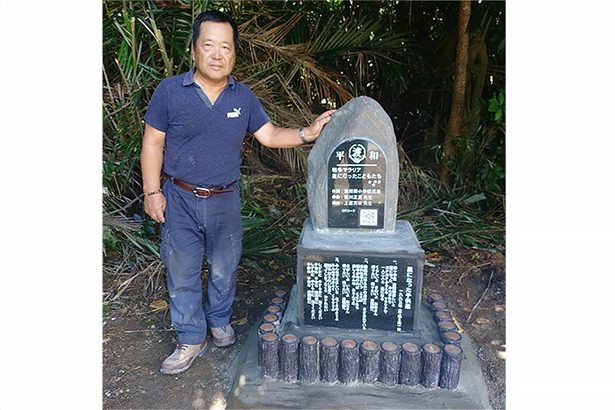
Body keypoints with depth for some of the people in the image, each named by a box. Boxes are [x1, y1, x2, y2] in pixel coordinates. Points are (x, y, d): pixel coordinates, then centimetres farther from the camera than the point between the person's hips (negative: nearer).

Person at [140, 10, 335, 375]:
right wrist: (152, 191, -7)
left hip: (225, 200, 2)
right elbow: (153, 144, -3)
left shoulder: (243, 97, 1)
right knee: (182, 273, 8)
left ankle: (220, 321, 41)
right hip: (180, 200, -2)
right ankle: (191, 340, 27)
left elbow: (269, 135, 2)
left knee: (225, 269, 16)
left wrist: (307, 134, -13)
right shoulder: (169, 91, -8)